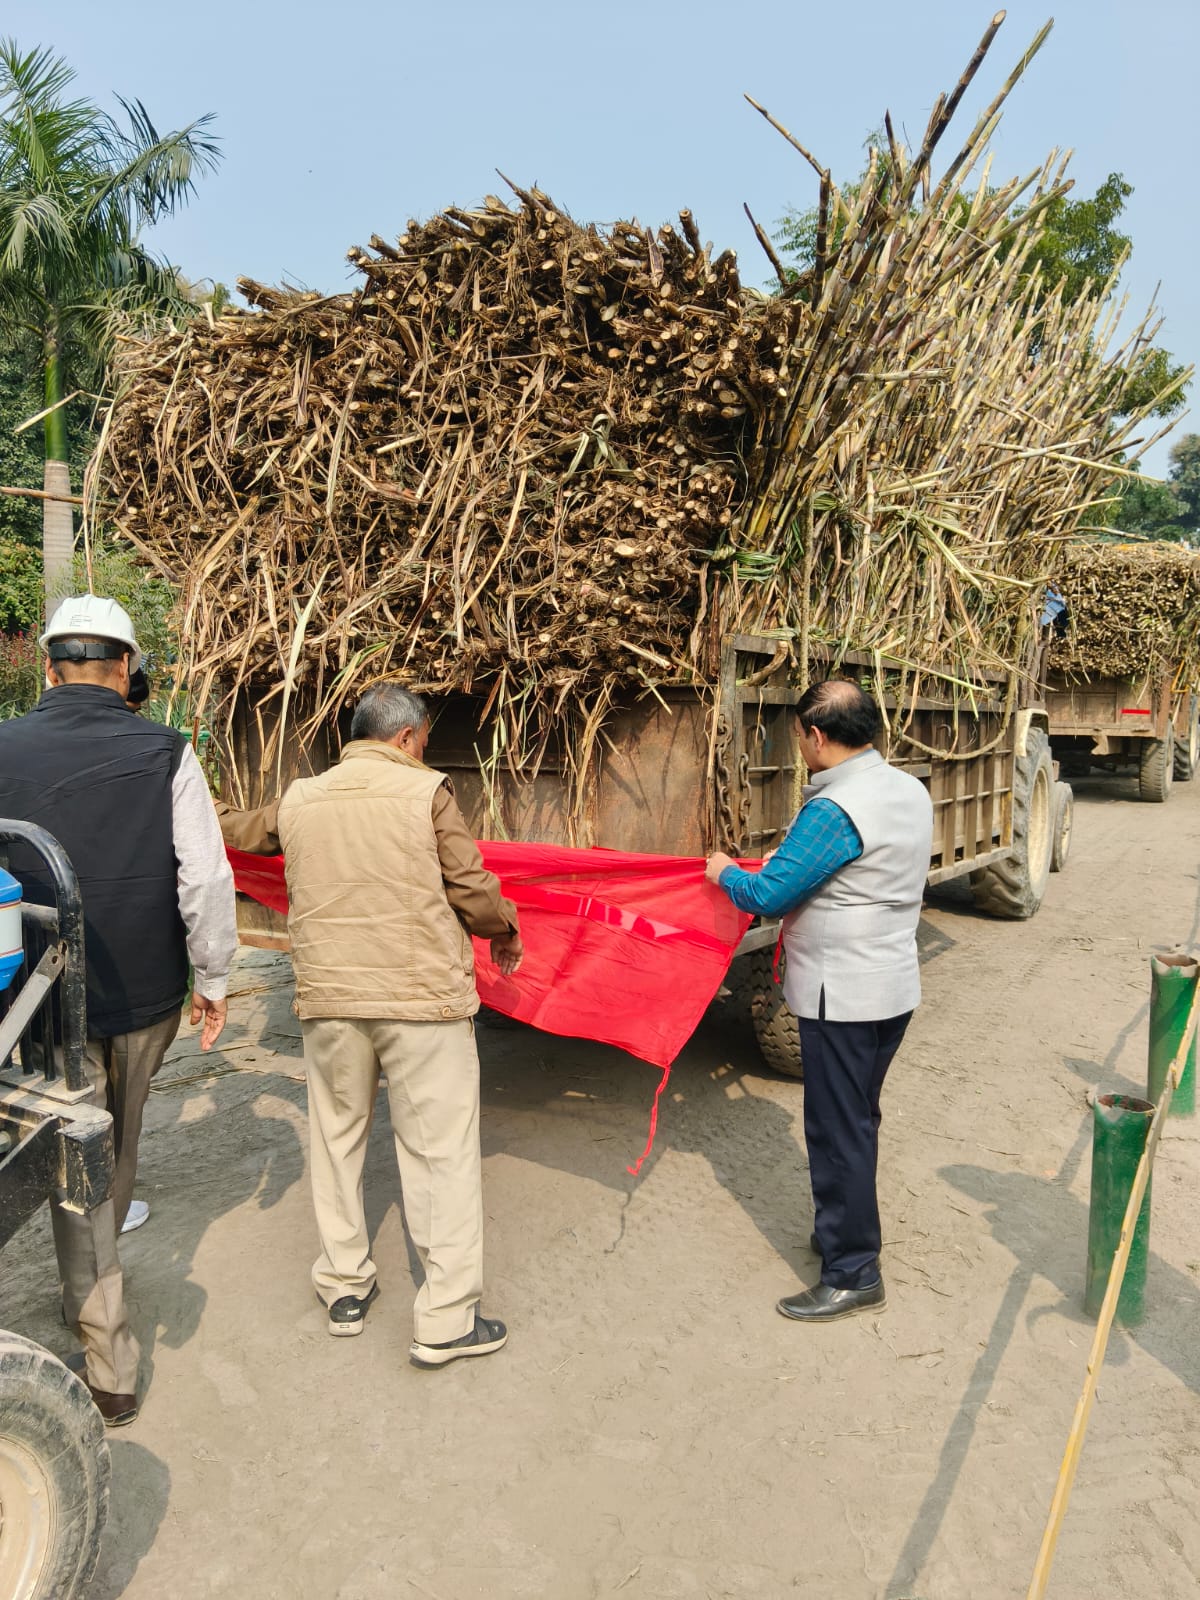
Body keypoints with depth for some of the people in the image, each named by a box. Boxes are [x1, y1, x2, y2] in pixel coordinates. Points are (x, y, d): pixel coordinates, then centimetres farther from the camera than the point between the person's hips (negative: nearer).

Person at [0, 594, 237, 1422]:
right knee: (119, 1146, 23)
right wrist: (213, 977, 2)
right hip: (148, 995, 1)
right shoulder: (167, 753, -10)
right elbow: (206, 880, -11)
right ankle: (96, 1286, 46)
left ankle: (111, 1368, 16)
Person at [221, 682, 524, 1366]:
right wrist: (506, 930, 14)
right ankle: (447, 1321, 11)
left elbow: (238, 830, 27)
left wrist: (209, 812, 50)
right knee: (441, 1151, 5)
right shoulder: (427, 790, -5)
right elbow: (474, 893, -7)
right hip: (422, 999, -4)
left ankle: (344, 1289, 32)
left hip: (328, 998, 5)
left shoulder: (299, 799, 7)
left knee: (337, 1136, 20)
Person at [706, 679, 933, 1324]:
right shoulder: (910, 792, 5)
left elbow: (767, 895, -20)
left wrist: (726, 873, 0)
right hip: (895, 986, 9)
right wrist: (790, 857, 17)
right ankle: (847, 1230, 38)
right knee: (858, 1121, 22)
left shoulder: (832, 811, -24)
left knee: (837, 1132, 2)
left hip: (843, 998, -9)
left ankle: (852, 1275, 13)